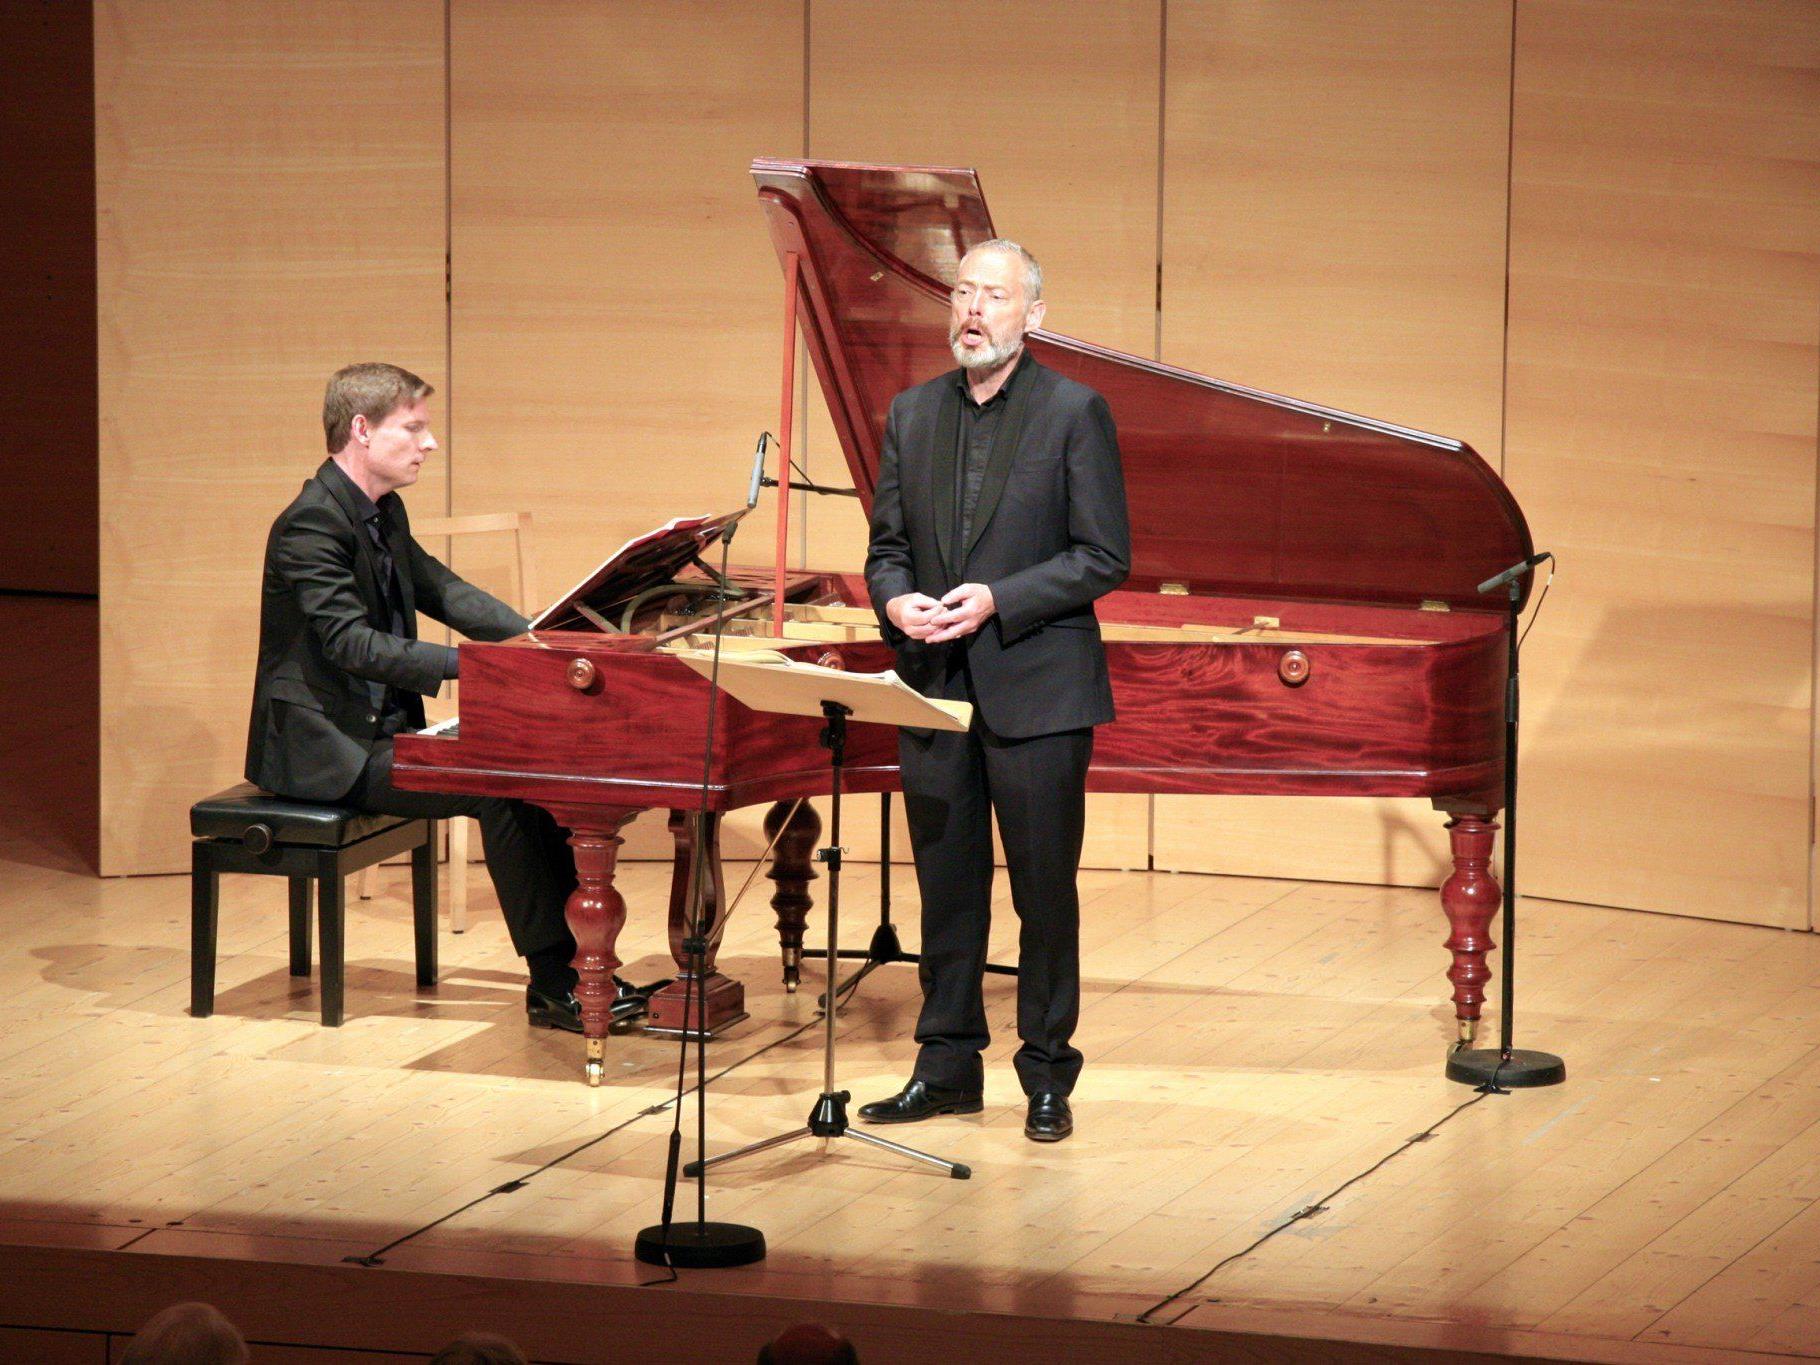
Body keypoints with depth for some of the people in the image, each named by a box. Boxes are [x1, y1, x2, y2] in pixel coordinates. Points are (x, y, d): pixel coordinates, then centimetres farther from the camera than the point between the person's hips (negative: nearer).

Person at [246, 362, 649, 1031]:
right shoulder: (311, 523, -18)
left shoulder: (384, 514, 12)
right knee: (499, 786, -23)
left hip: (380, 727, 10)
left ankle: (575, 959, -6)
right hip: (323, 748, -10)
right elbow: (352, 642, -27)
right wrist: (467, 664, -33)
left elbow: (443, 593, 18)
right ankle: (553, 984, -18)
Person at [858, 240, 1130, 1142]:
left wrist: (997, 601, -17)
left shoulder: (1075, 414, -4)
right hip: (935, 691, 4)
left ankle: (1047, 1077, 10)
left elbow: (1105, 558, -8)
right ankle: (946, 1065, 19)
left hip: (1035, 688, -4)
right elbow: (887, 543, 14)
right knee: (946, 889, 10)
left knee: (1044, 891, 2)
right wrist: (895, 600, -9)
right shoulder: (913, 415, 11)